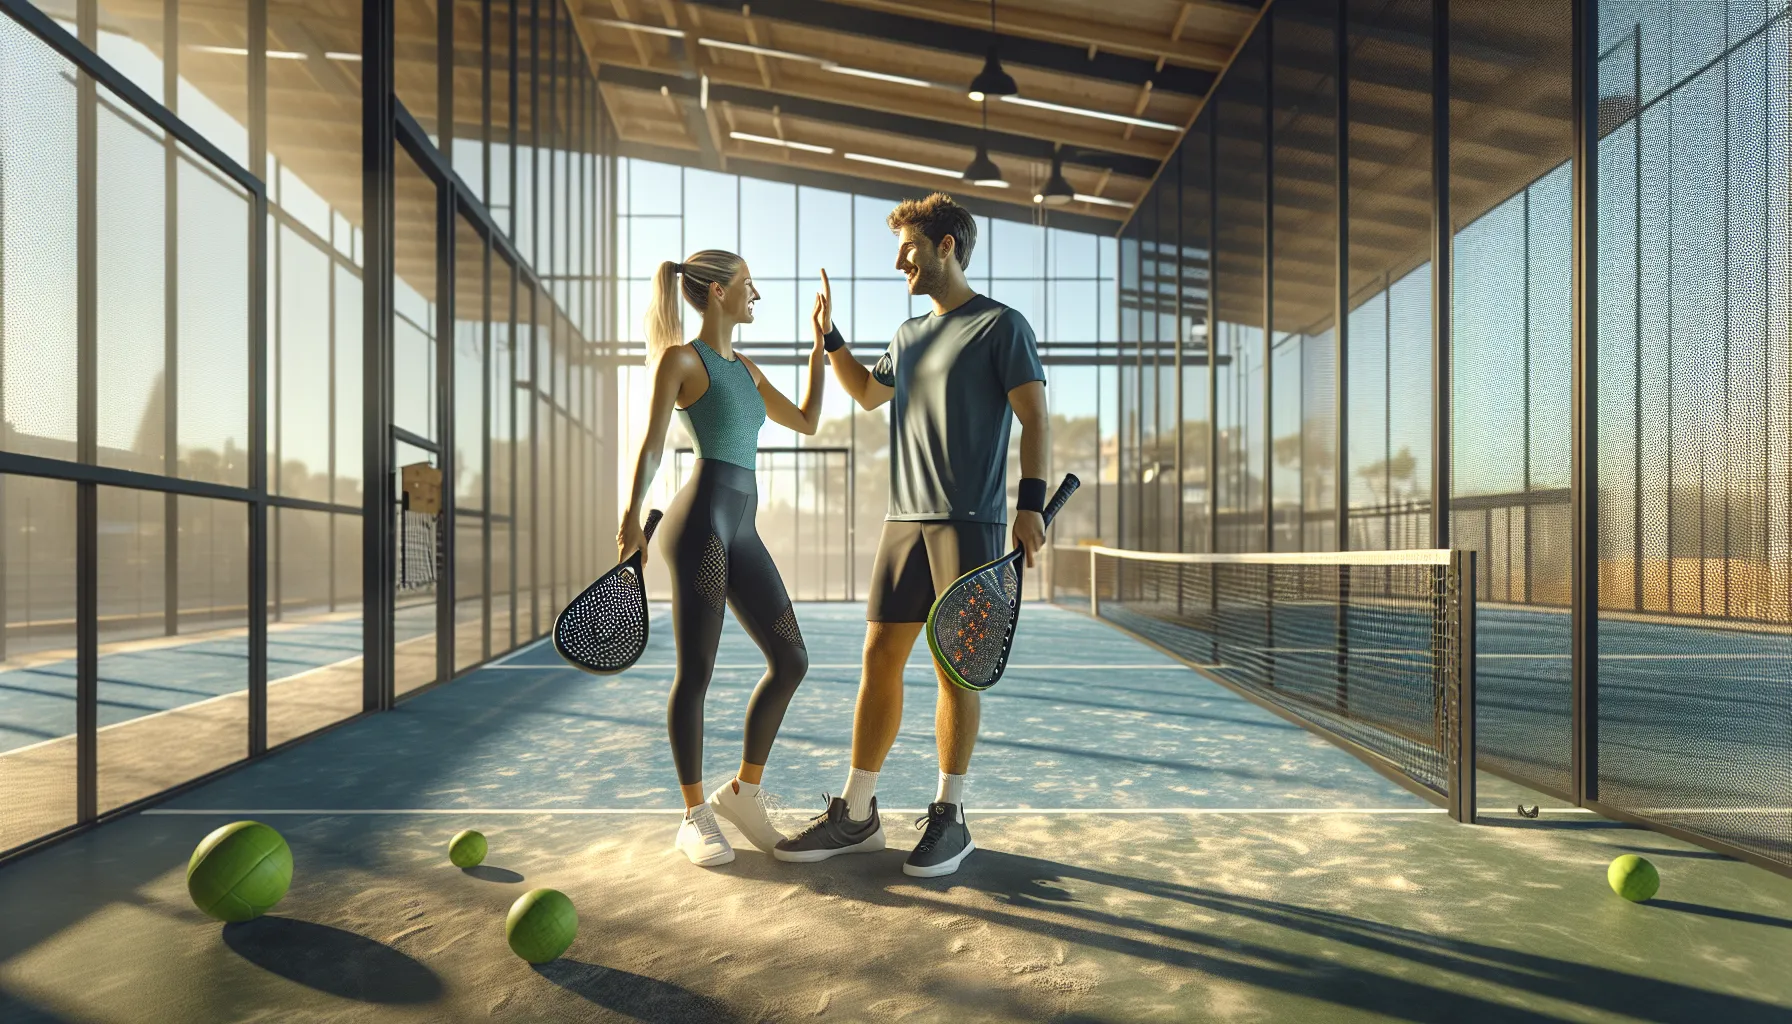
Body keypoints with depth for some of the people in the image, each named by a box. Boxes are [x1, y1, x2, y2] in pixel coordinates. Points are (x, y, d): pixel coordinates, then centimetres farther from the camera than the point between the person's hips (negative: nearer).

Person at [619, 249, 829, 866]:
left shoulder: (744, 368, 21)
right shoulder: (680, 358, -1)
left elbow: (807, 421, 22)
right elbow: (652, 445, -7)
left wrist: (821, 340, 23)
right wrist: (632, 513, -21)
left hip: (740, 531, 8)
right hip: (700, 523, -8)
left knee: (790, 660, 4)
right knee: (695, 673, -2)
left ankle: (743, 791, 20)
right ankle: (694, 817, 13)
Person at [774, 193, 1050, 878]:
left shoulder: (1001, 325, 0)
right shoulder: (909, 335, 20)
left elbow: (1035, 418, -5)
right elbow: (866, 393, 35)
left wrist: (1032, 501, -15)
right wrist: (829, 334, 25)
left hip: (971, 522, -6)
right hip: (904, 520, 6)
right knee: (879, 658, 4)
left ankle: (949, 818, 13)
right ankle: (856, 815, 14)